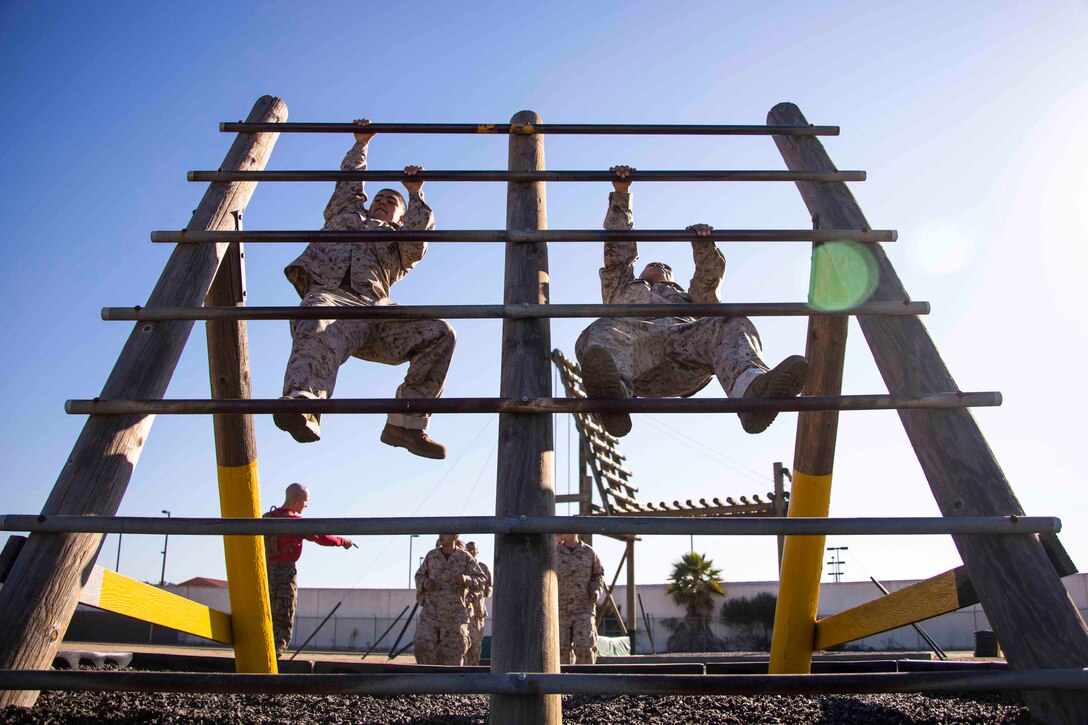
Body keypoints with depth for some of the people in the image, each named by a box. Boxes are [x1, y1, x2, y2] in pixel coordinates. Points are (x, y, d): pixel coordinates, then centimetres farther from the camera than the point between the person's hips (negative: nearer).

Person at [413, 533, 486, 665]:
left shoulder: (466, 558, -5)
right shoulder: (431, 555, 1)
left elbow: (480, 583, -8)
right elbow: (419, 575, 14)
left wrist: (466, 579, -30)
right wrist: (425, 583, -10)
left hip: (455, 613, -1)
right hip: (431, 611, 2)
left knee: (452, 652, 0)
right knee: (423, 647, -12)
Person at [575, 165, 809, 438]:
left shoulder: (688, 299, 48)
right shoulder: (624, 290, 47)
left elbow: (711, 276, 31)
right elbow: (618, 250, 37)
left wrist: (704, 245, 11)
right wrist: (621, 195, 30)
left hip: (686, 340, 2)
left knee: (733, 324, -30)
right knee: (602, 331, -37)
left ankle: (752, 387, -63)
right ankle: (611, 390, -72)